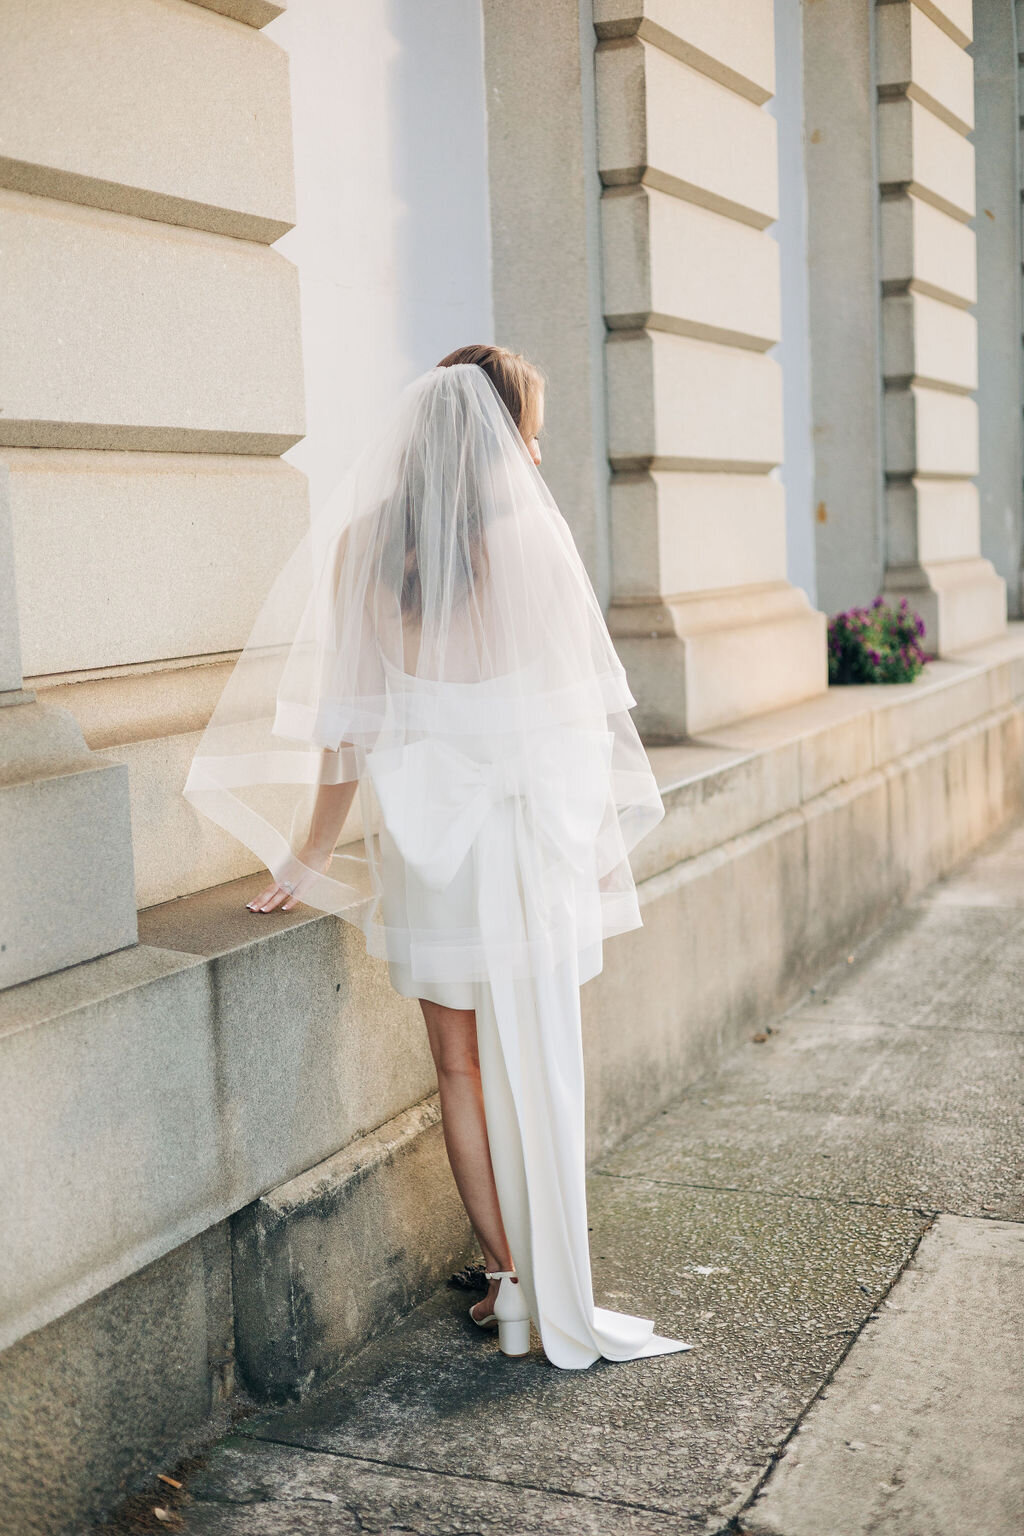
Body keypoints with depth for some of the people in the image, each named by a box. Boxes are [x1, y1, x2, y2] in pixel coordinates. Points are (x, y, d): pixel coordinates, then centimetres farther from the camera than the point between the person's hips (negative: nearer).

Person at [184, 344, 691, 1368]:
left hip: (420, 833, 2)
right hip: (522, 824, -2)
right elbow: (576, 703, -6)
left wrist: (308, 859, 9)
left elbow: (349, 722, 0)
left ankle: (507, 1282, 19)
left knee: (461, 1069, 13)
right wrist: (596, 834, 5)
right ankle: (554, 1296, 16)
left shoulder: (364, 544, 0)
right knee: (535, 1063, 9)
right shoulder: (527, 534, -8)